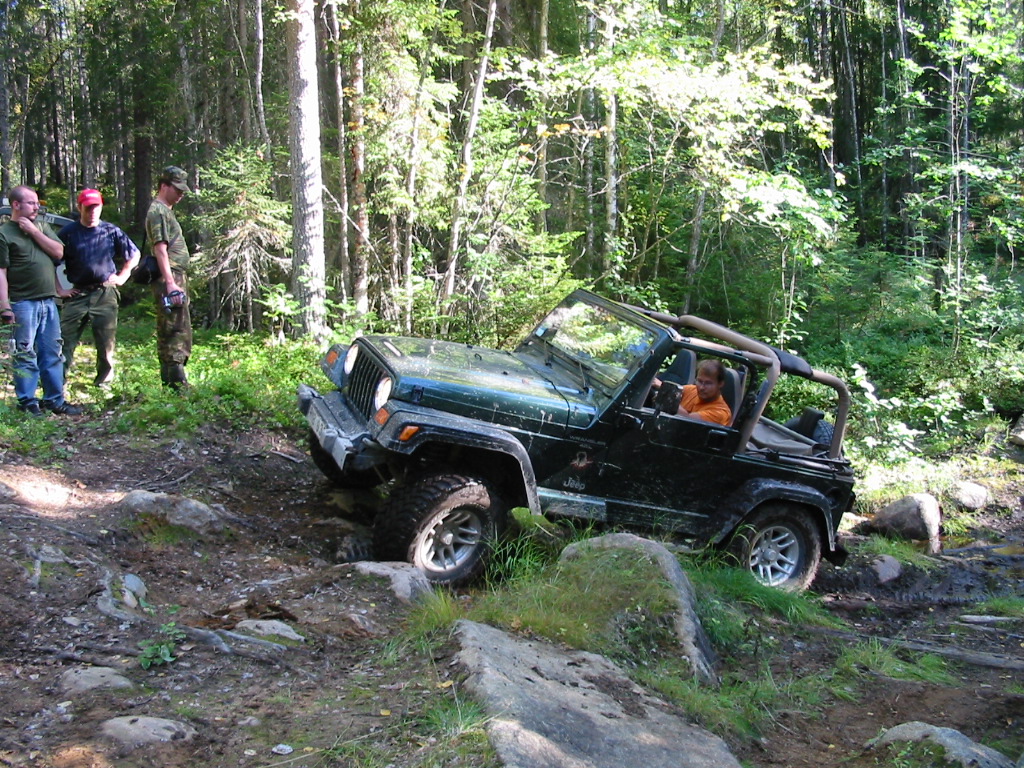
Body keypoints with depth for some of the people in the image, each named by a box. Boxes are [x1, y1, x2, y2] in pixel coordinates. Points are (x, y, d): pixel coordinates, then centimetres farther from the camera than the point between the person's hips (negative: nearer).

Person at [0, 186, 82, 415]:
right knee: (26, 354, -2)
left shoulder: (42, 227, 15)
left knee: (53, 354, 9)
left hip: (49, 301, 6)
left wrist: (34, 232, -5)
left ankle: (55, 399, 16)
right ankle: (27, 401, 5)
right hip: (24, 303, -6)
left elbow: (58, 252, 3)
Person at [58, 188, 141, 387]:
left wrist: (122, 276, 7)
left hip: (105, 294, 1)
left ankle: (104, 382, 13)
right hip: (76, 294, -1)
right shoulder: (68, 233, 1)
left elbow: (134, 254, 16)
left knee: (106, 341, 2)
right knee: (65, 338, -4)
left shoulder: (111, 231, 6)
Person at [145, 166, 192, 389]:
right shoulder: (158, 211, -8)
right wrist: (170, 283, -25)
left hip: (177, 279, 11)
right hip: (169, 280, -11)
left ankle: (171, 380, 17)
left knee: (181, 331, 12)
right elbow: (160, 249, -18)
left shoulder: (166, 211, 23)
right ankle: (176, 381, -13)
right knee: (175, 331, -12)